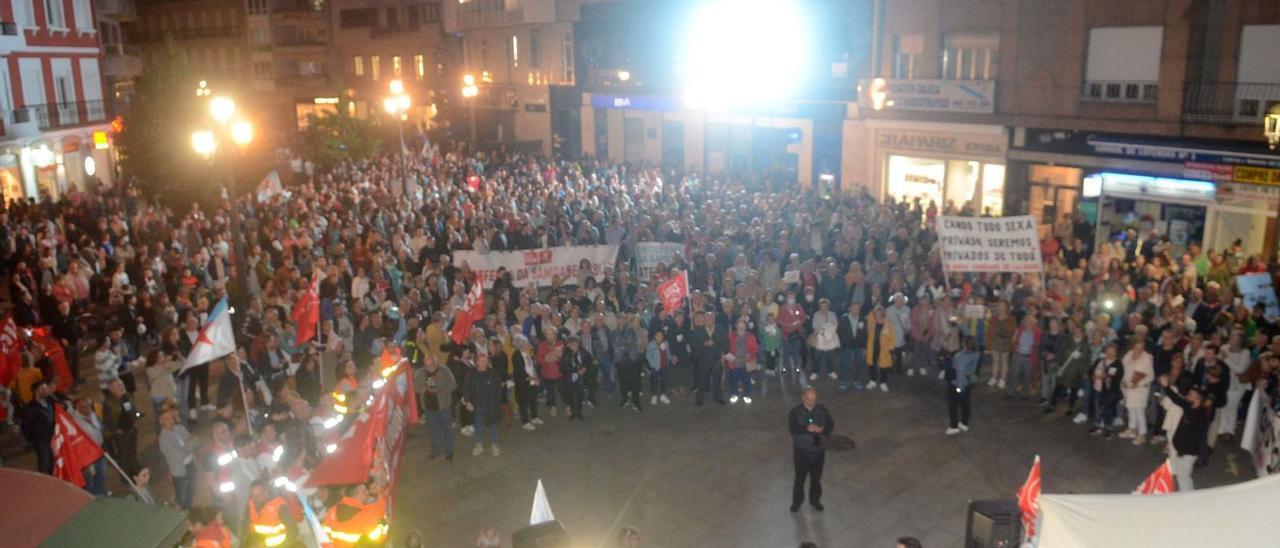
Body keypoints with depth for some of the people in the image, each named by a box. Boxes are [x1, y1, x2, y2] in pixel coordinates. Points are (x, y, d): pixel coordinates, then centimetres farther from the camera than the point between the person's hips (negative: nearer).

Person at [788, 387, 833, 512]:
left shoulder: (822, 410, -3)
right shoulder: (795, 412, -12)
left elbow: (831, 425, -5)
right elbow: (793, 428, -24)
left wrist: (821, 429, -25)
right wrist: (807, 428, -37)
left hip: (818, 450, 3)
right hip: (801, 451, -3)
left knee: (816, 477, 17)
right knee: (800, 477, 9)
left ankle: (815, 500, 37)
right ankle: (796, 502, 27)